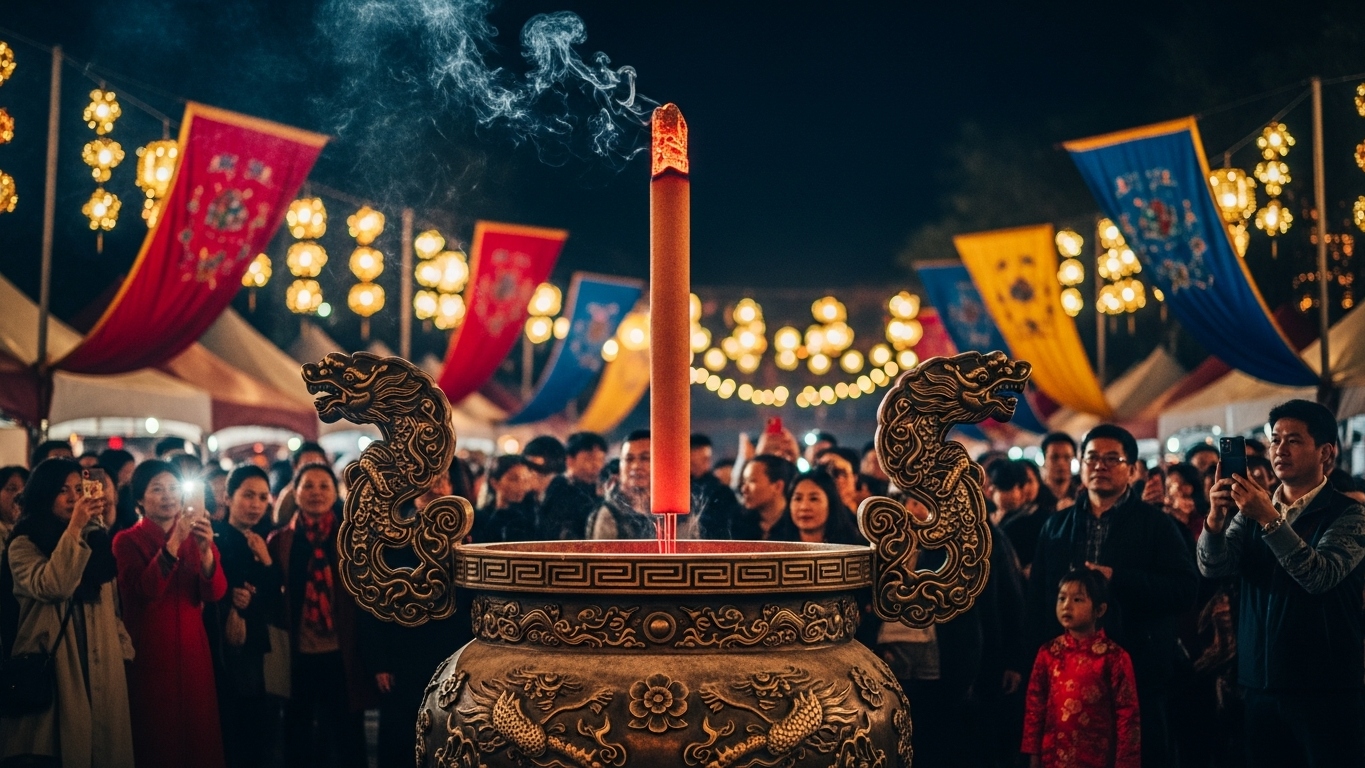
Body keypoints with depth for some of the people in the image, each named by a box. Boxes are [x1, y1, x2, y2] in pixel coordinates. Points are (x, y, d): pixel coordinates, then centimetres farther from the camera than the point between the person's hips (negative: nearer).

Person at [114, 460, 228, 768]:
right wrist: (174, 543, -28)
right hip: (149, 651, -3)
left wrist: (205, 550, -22)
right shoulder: (127, 541, -2)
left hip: (192, 648, 3)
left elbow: (215, 593, -6)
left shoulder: (196, 537, 9)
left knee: (200, 730, 4)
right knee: (157, 735, 1)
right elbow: (144, 593, -20)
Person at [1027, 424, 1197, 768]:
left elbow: (1186, 590, -8)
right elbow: (1038, 595, 12)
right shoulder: (1057, 525, 13)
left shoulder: (1156, 524, 2)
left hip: (1136, 673, -3)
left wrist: (1118, 579, -16)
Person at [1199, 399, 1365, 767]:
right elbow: (1212, 567, -5)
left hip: (1326, 688, -4)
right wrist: (1216, 517, -24)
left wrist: (1270, 519, -29)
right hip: (1261, 684, 5)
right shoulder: (1253, 509, 9)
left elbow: (1321, 576, -21)